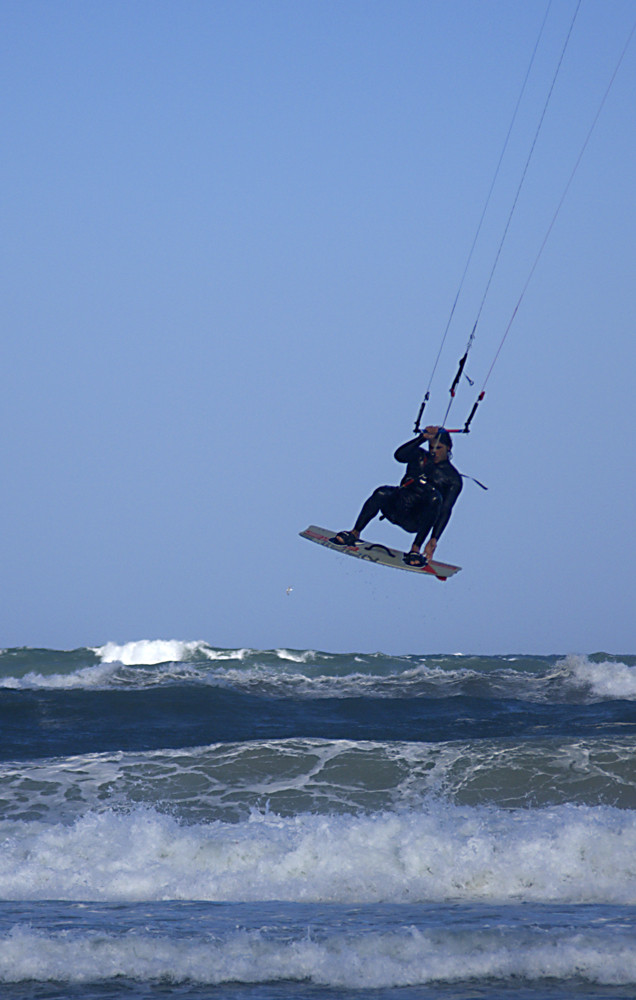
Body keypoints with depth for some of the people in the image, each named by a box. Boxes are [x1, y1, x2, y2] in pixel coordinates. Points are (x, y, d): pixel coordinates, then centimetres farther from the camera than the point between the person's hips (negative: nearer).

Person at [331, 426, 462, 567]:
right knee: (382, 493, -30)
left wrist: (434, 539, -17)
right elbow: (399, 455, -11)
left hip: (417, 521, -2)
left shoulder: (453, 478, 3)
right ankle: (355, 533, -19)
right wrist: (423, 438, -21)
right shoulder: (420, 457, 11)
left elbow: (445, 512, -6)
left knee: (435, 497, -33)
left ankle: (415, 549, -34)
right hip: (396, 508, 2)